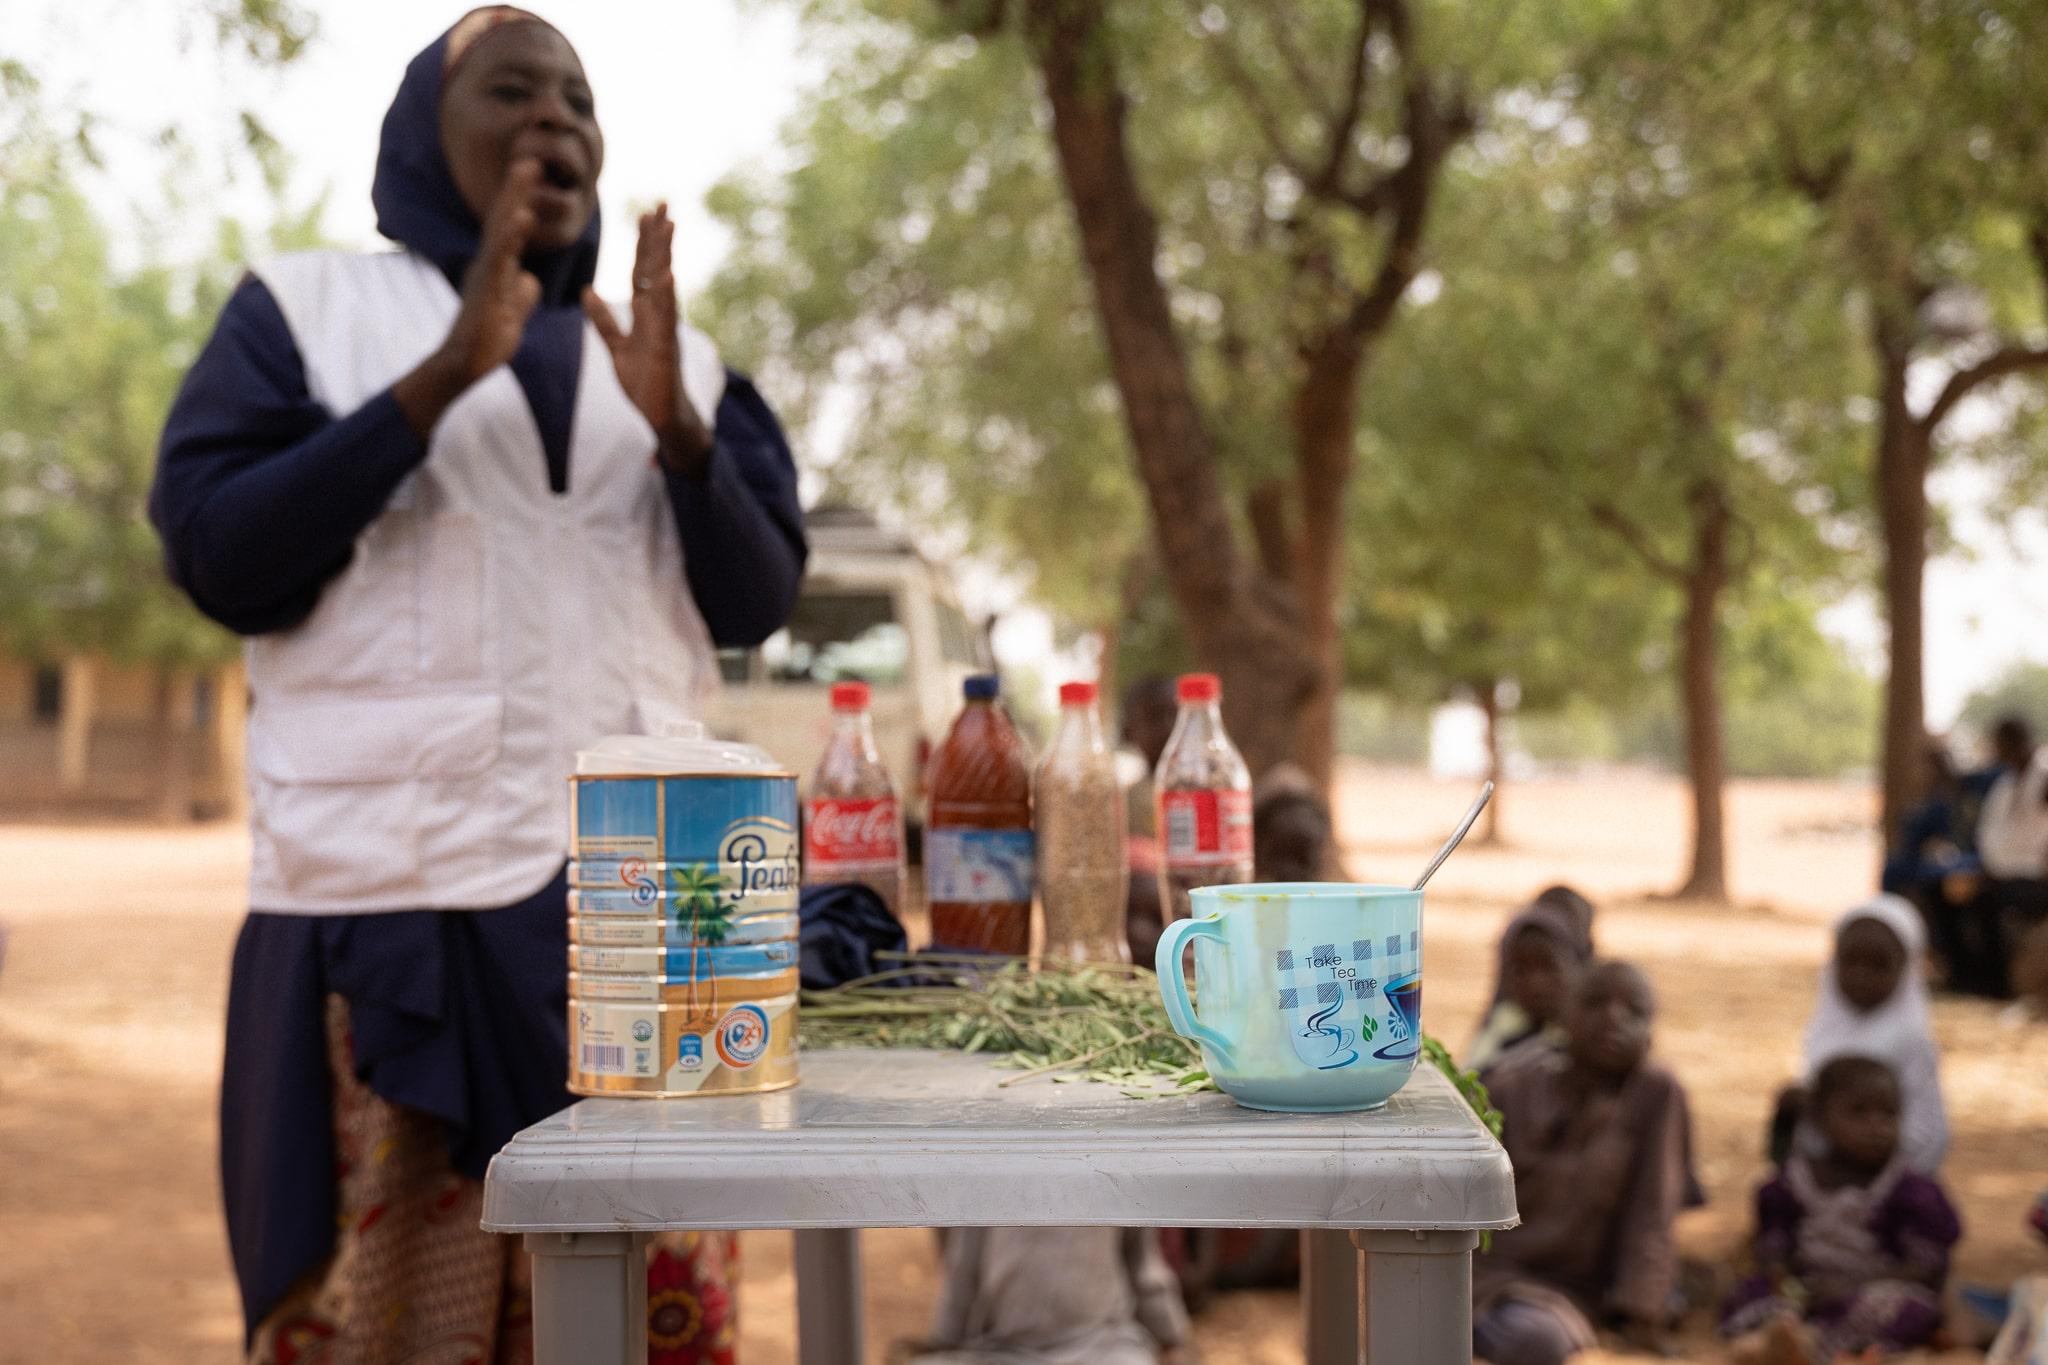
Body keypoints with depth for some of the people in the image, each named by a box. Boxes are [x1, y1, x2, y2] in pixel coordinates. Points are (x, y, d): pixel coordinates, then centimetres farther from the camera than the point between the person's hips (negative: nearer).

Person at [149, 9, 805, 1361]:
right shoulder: (303, 309, 9)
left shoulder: (672, 357, 18)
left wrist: (674, 424, -8)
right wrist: (444, 376, -12)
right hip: (389, 901, -3)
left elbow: (758, 599, 9)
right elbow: (220, 557, -4)